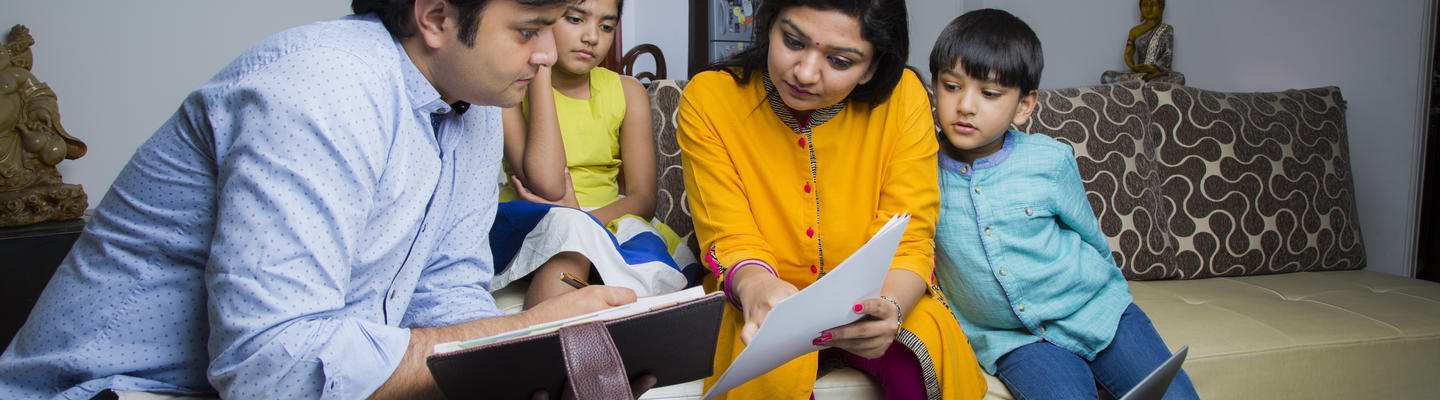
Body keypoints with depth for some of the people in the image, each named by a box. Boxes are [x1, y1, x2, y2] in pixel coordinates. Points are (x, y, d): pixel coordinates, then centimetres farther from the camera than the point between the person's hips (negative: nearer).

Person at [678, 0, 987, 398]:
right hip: (767, 307, 0)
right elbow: (730, 242, -13)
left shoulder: (902, 97, -13)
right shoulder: (708, 100, -14)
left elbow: (908, 243, -13)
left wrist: (887, 307, -37)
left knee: (924, 356, -30)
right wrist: (755, 284, -38)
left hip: (865, 304, 1)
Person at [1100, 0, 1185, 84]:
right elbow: (1128, 53, 8)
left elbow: (1169, 54, -2)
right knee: (1106, 76, -22)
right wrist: (1132, 67, -15)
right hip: (1139, 72, 2)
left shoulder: (1167, 29, 9)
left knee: (1179, 78, -38)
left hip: (1160, 71, -2)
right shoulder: (1135, 31, 15)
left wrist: (1155, 68, -20)